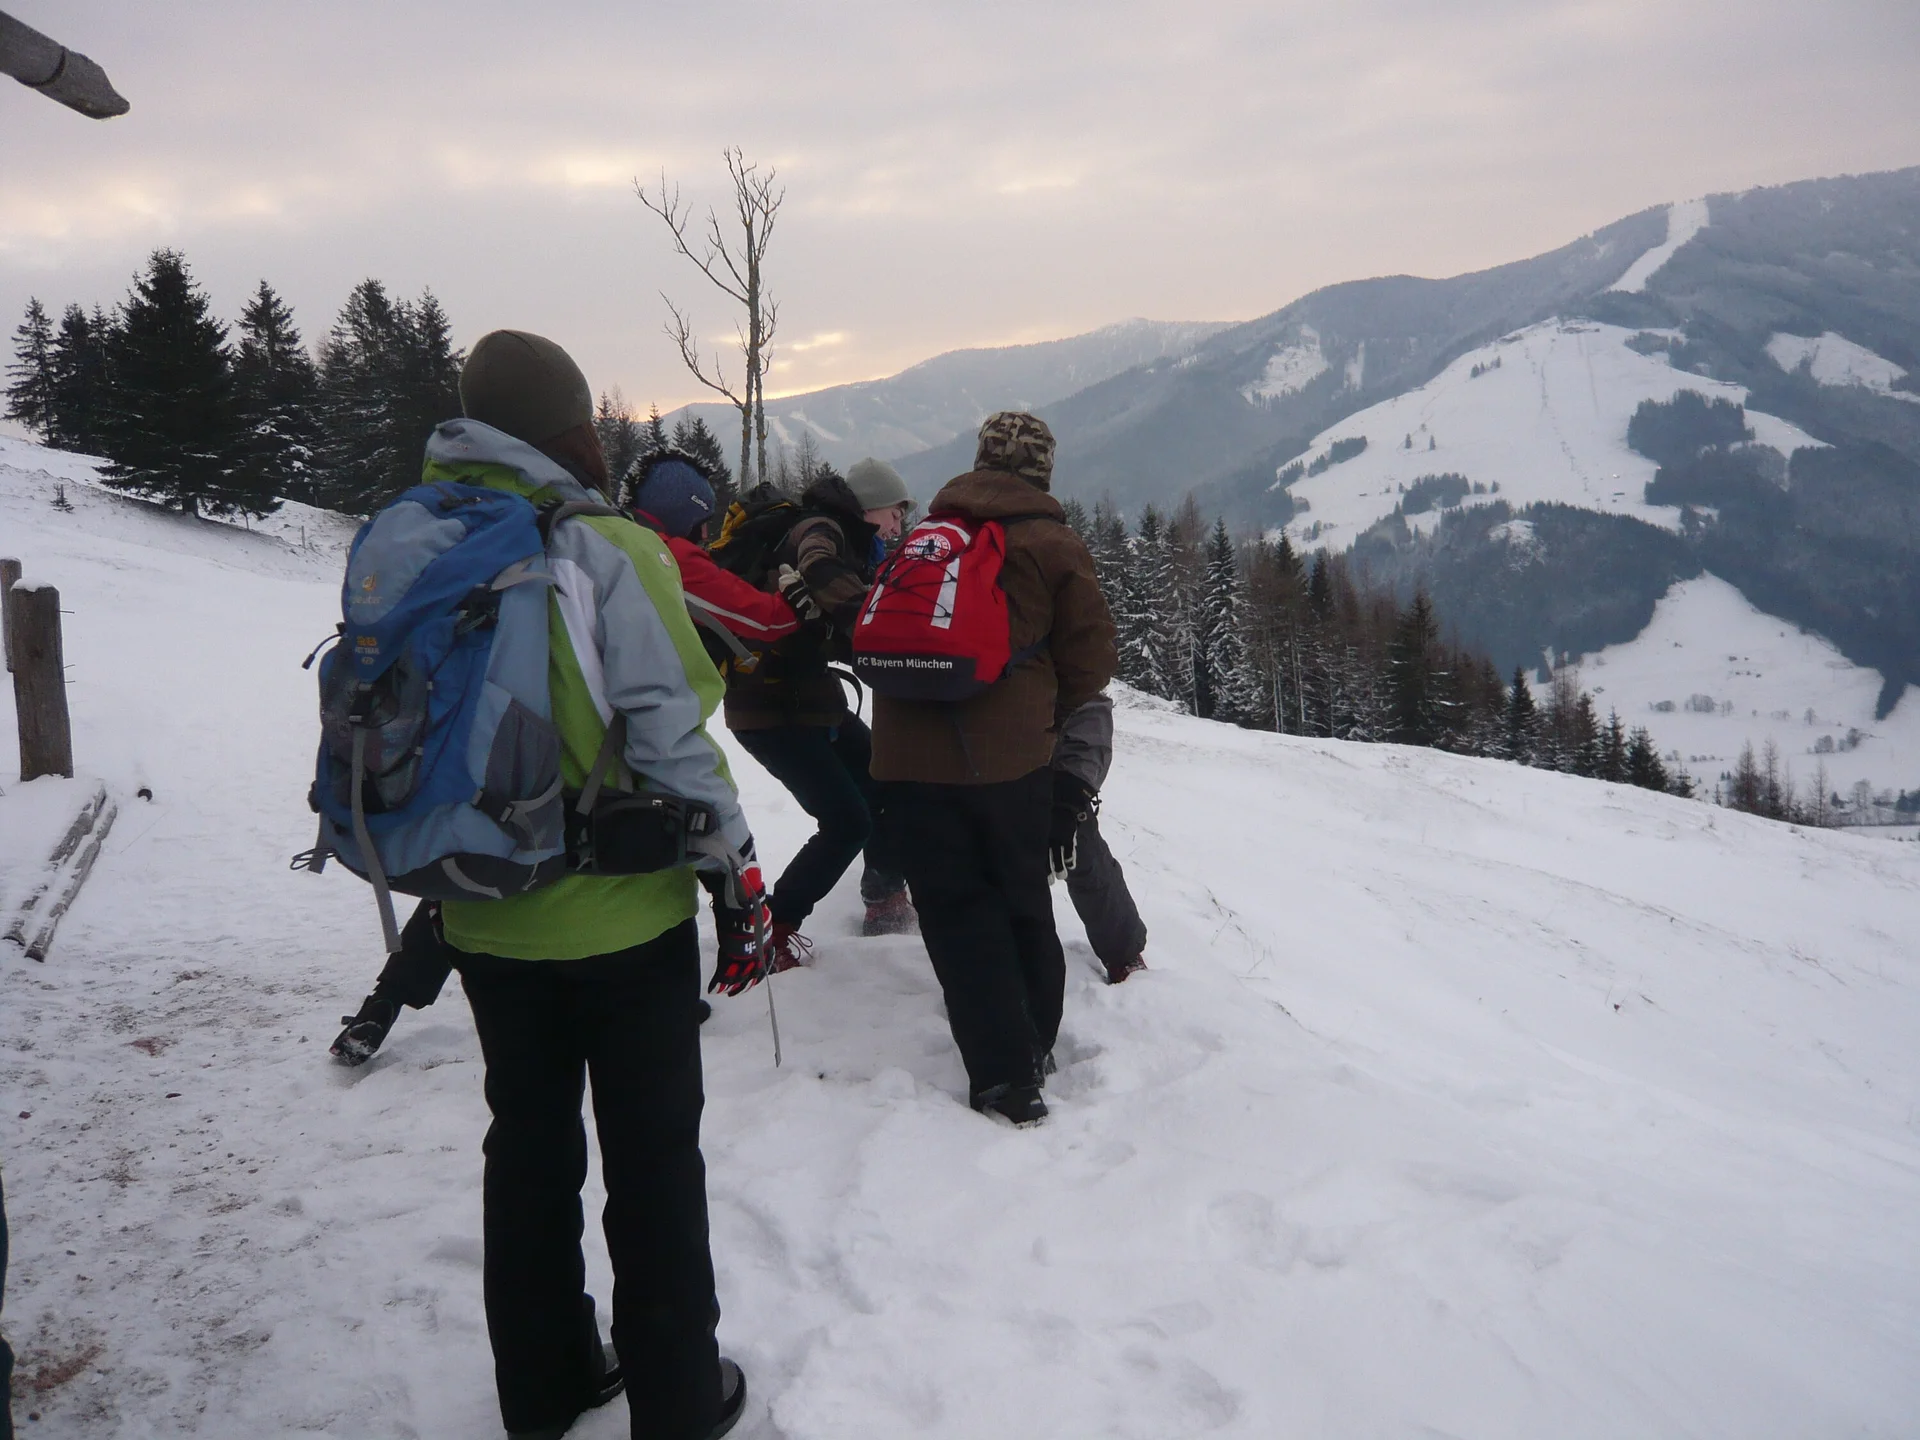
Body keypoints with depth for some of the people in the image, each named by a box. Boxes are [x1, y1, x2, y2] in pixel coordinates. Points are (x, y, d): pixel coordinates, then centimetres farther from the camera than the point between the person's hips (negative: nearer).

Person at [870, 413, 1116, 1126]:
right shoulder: (1052, 543, 1)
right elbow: (1091, 662, 0)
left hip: (913, 750, 2)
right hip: (1011, 754, -1)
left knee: (955, 907, 6)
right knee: (1022, 898, 17)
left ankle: (1004, 1074, 4)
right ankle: (1034, 1044, 30)